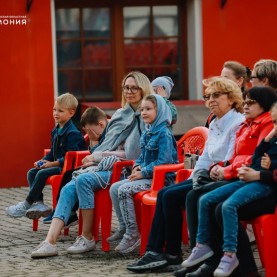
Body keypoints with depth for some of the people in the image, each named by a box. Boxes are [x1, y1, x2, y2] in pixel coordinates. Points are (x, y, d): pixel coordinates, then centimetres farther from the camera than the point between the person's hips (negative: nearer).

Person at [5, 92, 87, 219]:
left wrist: (52, 164, -23)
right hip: (57, 165, 10)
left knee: (42, 173, -24)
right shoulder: (56, 131, 13)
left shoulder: (73, 133, -17)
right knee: (31, 172, 0)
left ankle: (27, 204, -14)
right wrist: (42, 161, 3)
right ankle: (39, 203, -10)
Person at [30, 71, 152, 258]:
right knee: (68, 189, -17)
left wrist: (100, 156, -9)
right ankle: (50, 241, -28)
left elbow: (133, 155, -12)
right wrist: (95, 157, 0)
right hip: (106, 166, 7)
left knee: (83, 180, -31)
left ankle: (87, 239, -20)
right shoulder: (121, 115, 20)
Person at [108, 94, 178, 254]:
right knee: (114, 188, 2)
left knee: (124, 190, -23)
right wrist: (137, 166, 3)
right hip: (147, 175, 10)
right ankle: (124, 228, 8)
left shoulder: (164, 133, -14)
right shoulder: (147, 133, 15)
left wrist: (143, 173, -19)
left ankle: (132, 234, -20)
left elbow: (163, 161, -21)